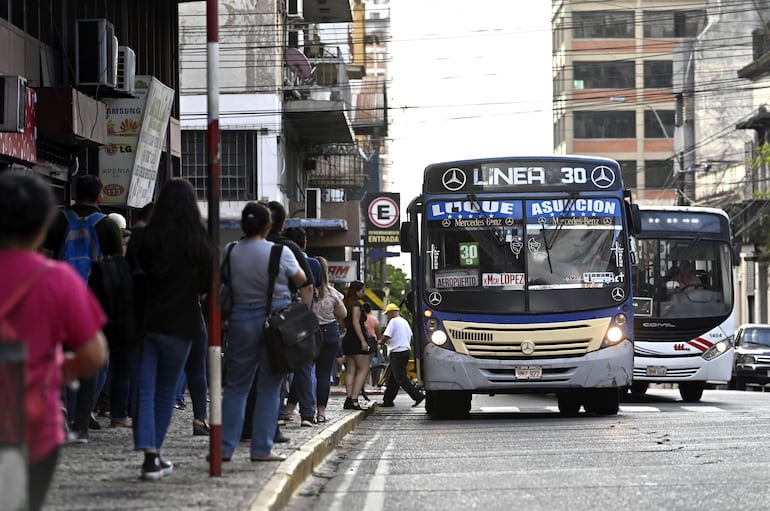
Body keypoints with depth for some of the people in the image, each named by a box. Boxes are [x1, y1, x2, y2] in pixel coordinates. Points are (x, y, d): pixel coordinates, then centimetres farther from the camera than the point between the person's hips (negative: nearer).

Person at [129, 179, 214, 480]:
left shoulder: (143, 239, -4)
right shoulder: (198, 242, -7)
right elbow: (207, 284, 2)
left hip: (144, 322, 0)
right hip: (180, 325, 0)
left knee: (145, 392, 0)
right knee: (166, 393, 14)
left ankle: (149, 455, -14)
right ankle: (155, 454, 18)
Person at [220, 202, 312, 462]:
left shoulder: (231, 252, -1)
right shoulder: (280, 252, -4)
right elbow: (305, 284, 0)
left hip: (242, 318, 1)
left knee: (236, 385, 9)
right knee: (269, 387, 6)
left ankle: (225, 447, 4)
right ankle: (262, 448, 5)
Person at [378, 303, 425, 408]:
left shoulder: (393, 321, -11)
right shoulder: (405, 322, 17)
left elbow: (385, 337, -15)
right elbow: (410, 338, 22)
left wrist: (380, 341, 5)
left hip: (397, 353, -10)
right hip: (406, 351, 10)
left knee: (401, 378, -9)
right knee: (391, 378, 13)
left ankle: (418, 396, -15)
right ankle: (388, 400, 15)